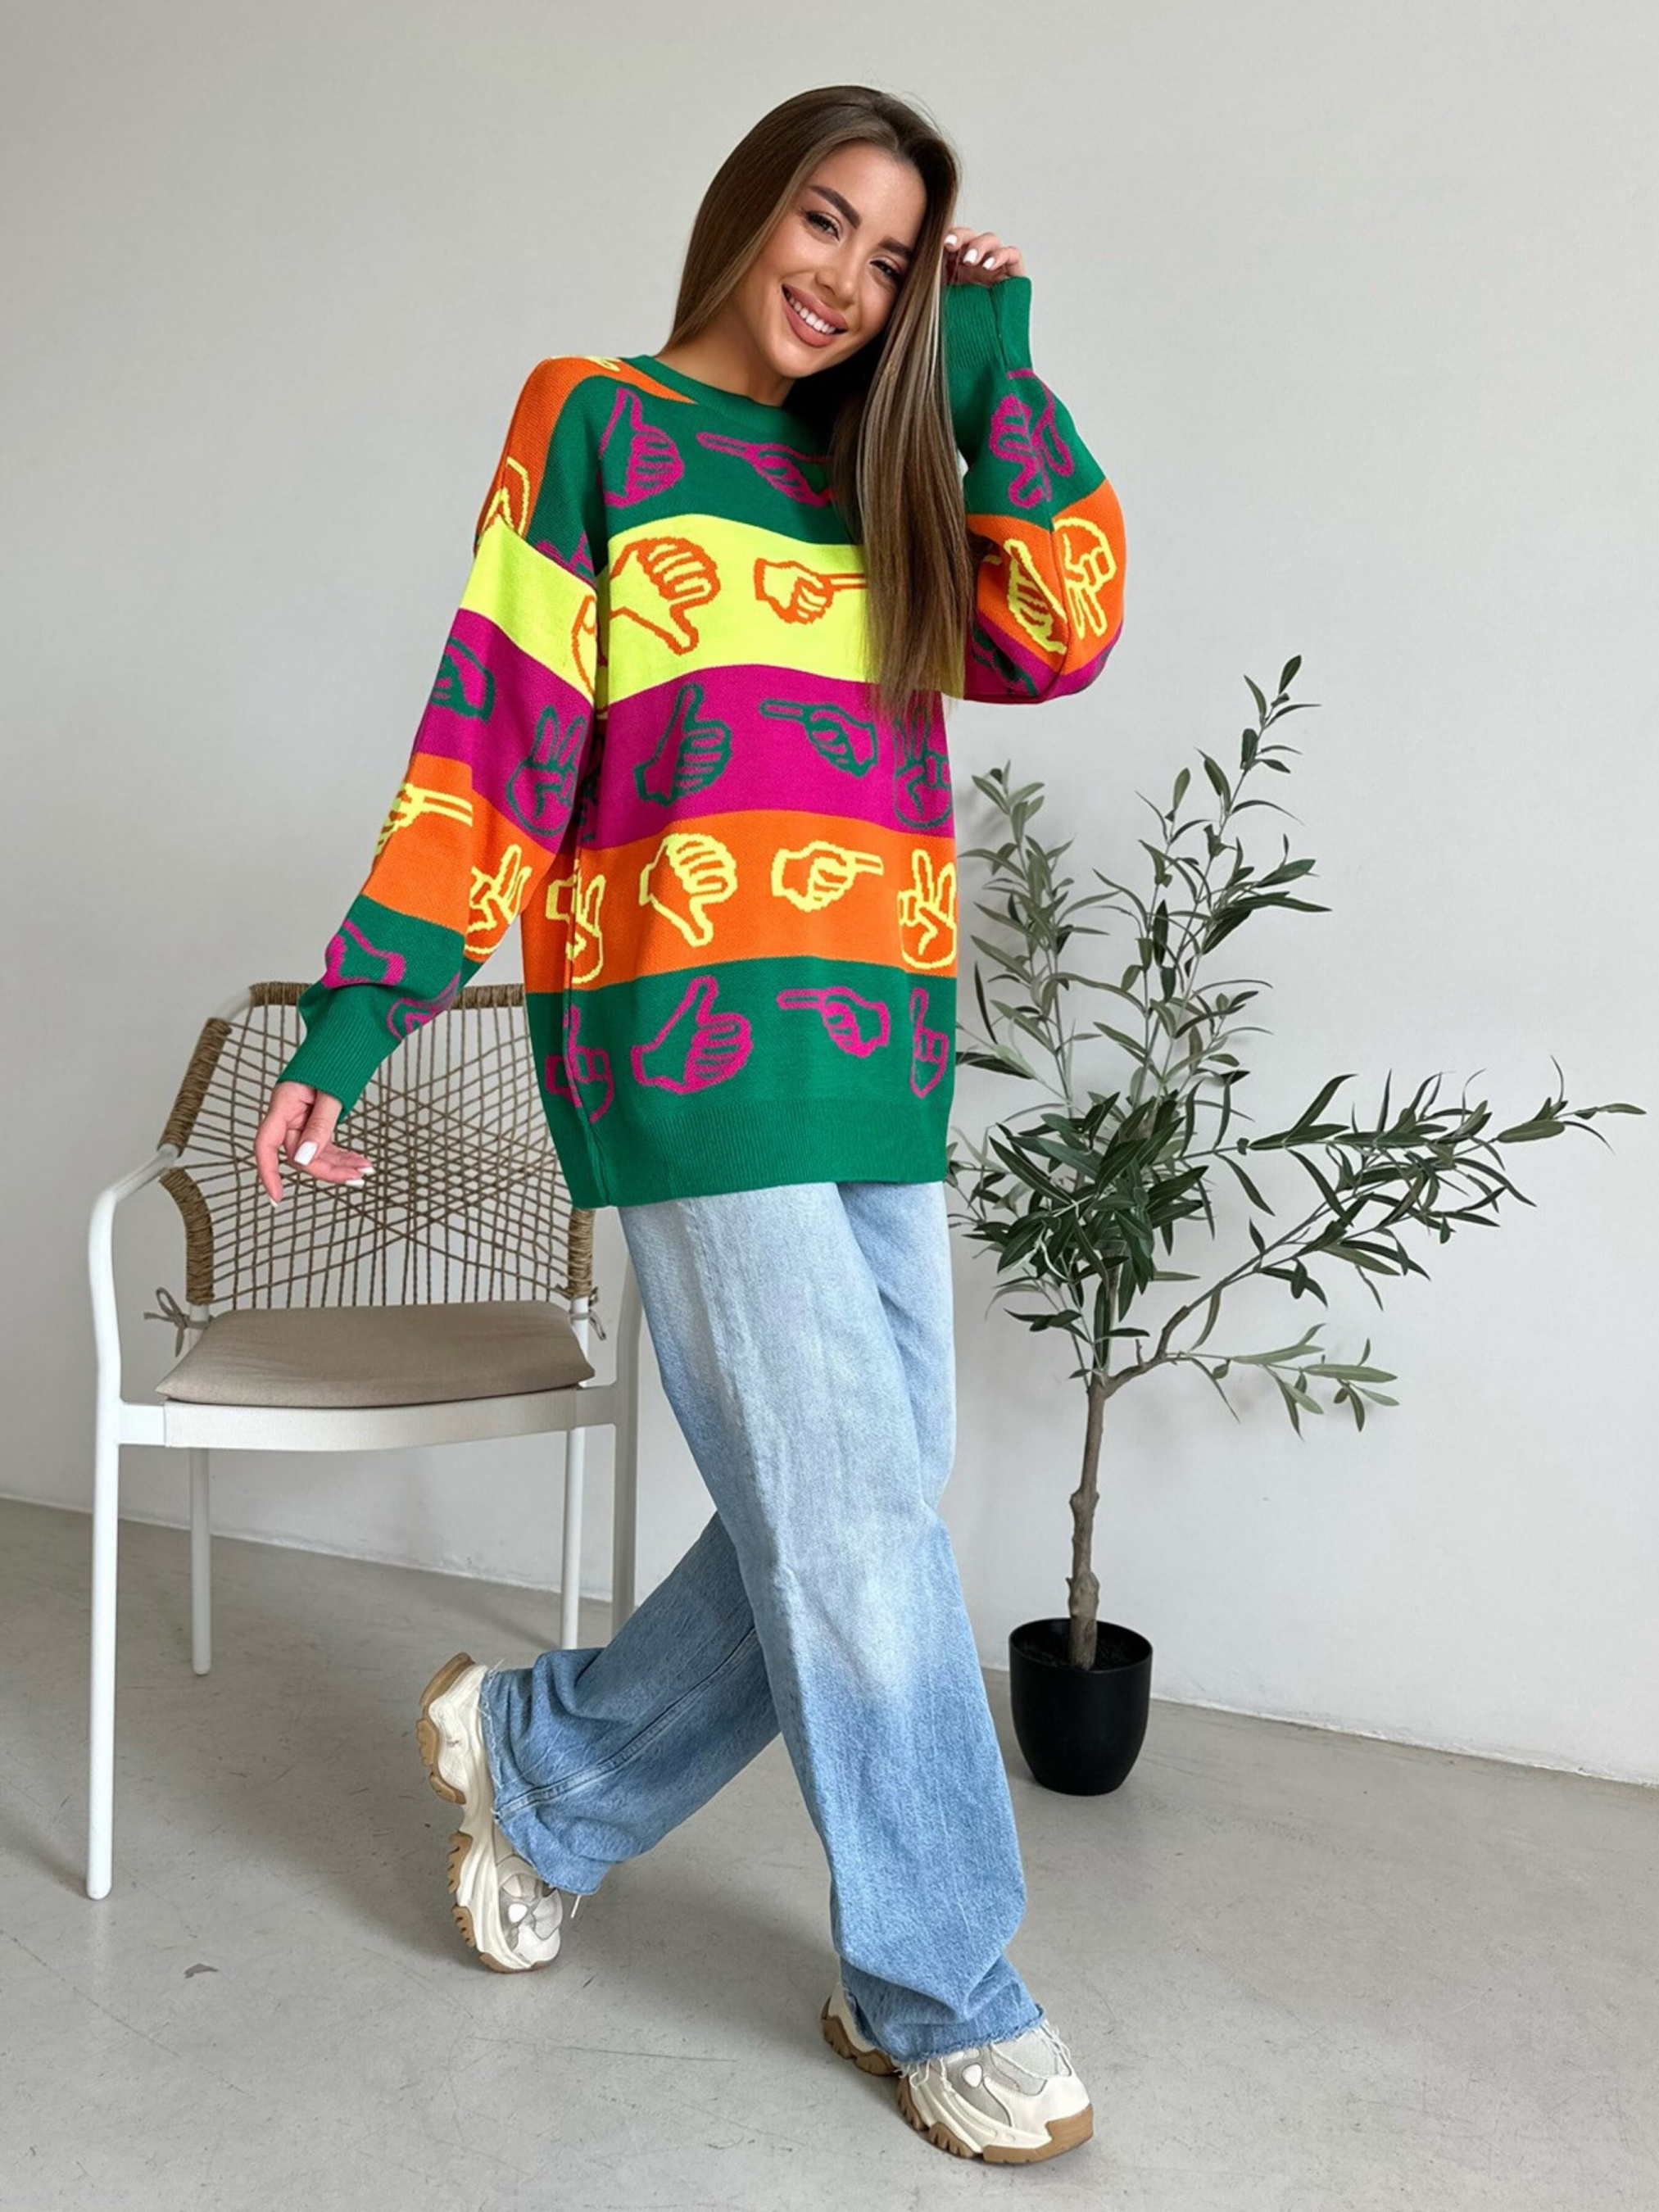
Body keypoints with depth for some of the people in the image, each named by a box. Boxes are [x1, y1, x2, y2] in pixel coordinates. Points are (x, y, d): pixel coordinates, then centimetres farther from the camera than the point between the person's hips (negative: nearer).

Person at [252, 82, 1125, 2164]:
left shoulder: (875, 478, 21)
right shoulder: (595, 421, 7)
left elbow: (1058, 639, 5)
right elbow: (494, 727, 0)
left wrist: (996, 377, 7)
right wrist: (359, 1010, -5)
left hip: (880, 1045, 6)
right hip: (689, 1034, -6)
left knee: (852, 1514, 6)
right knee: (858, 1516, -5)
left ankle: (541, 1761, 30)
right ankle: (941, 1995, 14)